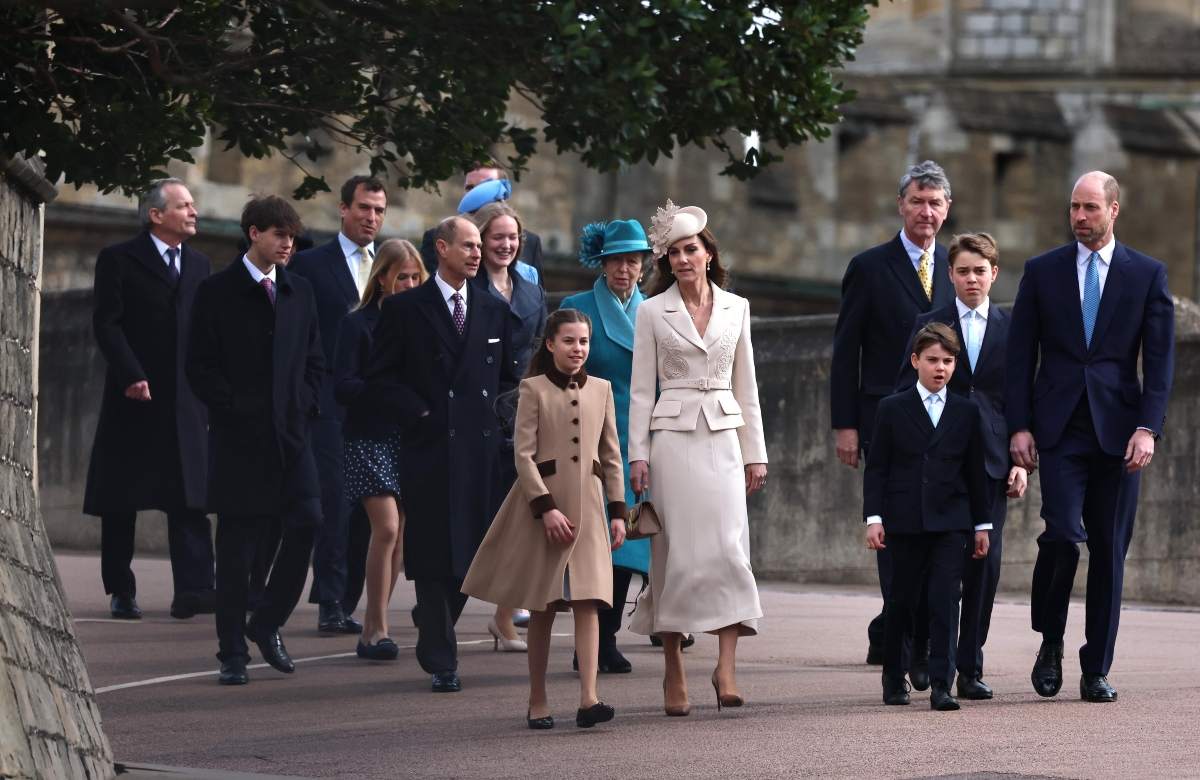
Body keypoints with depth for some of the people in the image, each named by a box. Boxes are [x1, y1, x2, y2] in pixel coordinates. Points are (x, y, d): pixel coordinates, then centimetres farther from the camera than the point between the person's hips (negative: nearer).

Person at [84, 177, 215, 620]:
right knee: (121, 502, 3)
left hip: (187, 401, 4)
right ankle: (121, 592, 10)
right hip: (134, 400, -4)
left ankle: (193, 589, -15)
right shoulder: (119, 260, 0)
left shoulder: (198, 265, 17)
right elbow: (106, 324, -8)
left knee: (191, 499, -8)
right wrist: (132, 376, -18)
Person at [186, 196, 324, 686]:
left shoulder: (299, 292, 14)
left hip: (290, 432, 4)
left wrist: (304, 407, 3)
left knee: (307, 521, -11)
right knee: (236, 548, 0)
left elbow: (314, 360, 17)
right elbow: (200, 366, -4)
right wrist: (235, 409, -10)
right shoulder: (217, 292, -1)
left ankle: (267, 623, 9)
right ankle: (232, 654, 7)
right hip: (238, 437, -4)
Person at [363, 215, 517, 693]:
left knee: (473, 552, 2)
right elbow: (380, 382, 1)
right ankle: (441, 661, 0)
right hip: (429, 448, -4)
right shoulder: (405, 309, 3)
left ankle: (434, 627, 26)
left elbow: (508, 378, 23)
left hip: (482, 450, 4)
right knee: (435, 558, -5)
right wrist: (421, 415, -8)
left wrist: (494, 415, 7)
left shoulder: (493, 312, 15)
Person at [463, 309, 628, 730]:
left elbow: (611, 456, 13)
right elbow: (524, 454, -7)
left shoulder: (601, 390, 11)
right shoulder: (534, 389, -1)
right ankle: (537, 702, 12)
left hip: (588, 506, 3)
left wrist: (617, 511, 7)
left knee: (587, 601, -9)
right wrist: (546, 508, -15)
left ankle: (588, 699, -15)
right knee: (542, 606, 3)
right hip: (543, 500, -3)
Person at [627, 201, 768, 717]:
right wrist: (638, 454, -4)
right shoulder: (652, 312, 3)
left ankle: (726, 668, -11)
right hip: (672, 437, -2)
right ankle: (674, 673, 4)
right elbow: (641, 389, 3)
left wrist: (755, 452, 10)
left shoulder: (736, 308, 10)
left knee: (728, 547, -10)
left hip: (723, 440, 2)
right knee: (677, 552, -3)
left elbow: (745, 385, 13)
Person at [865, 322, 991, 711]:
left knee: (945, 602, -8)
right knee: (902, 601, 8)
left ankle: (941, 685, -11)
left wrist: (982, 523, 9)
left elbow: (975, 471, 11)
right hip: (905, 521, -1)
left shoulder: (966, 412, 8)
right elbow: (876, 468, 2)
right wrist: (873, 518, -6)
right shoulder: (892, 409, 3)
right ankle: (894, 679, 23)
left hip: (951, 522, 1)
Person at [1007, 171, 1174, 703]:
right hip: (1059, 429, -1)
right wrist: (1019, 426, -2)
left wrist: (1147, 428, -9)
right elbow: (1020, 354, 7)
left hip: (1117, 431, 1)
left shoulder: (1147, 275, 6)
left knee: (1110, 550, 2)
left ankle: (1096, 670, 9)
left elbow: (1160, 358, 2)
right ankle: (1050, 641, 7)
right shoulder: (1042, 272, 8)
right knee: (1063, 535, -16)